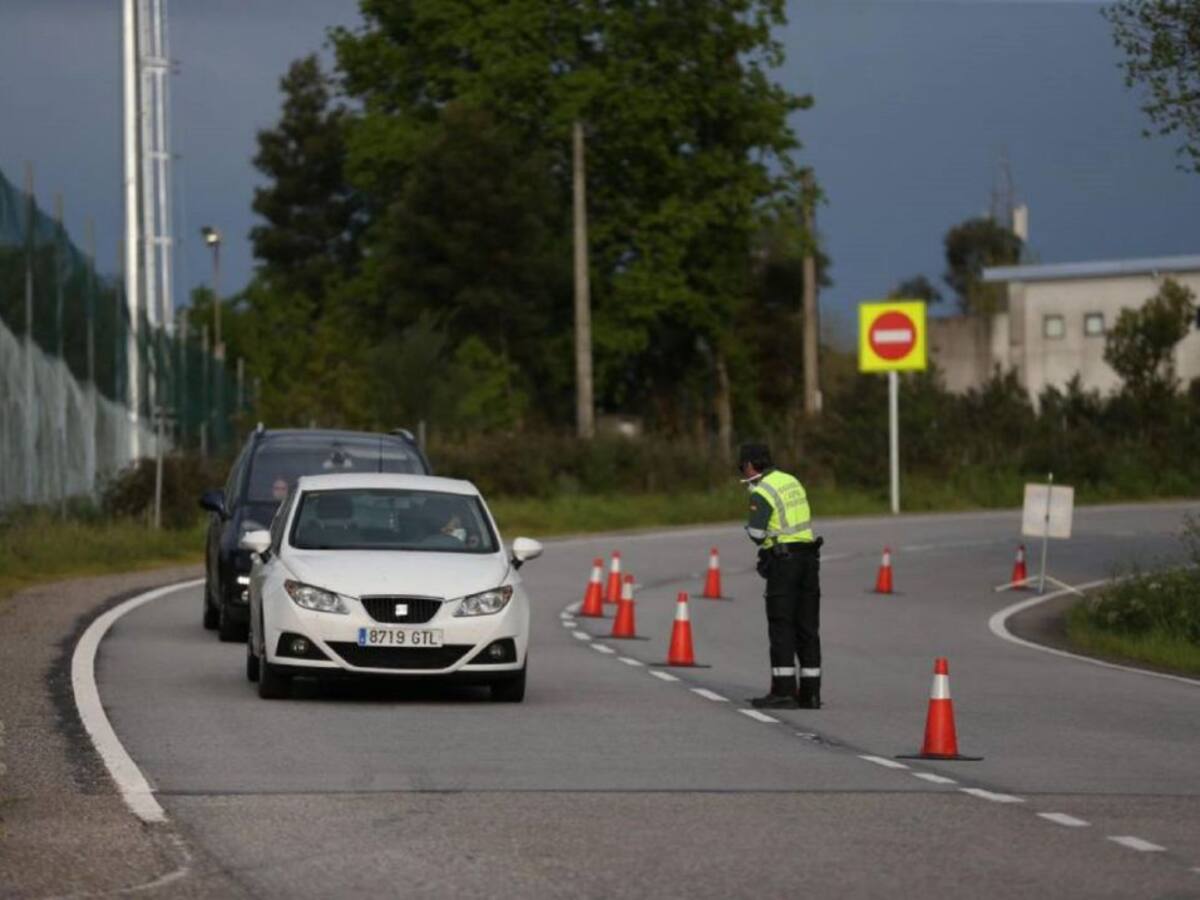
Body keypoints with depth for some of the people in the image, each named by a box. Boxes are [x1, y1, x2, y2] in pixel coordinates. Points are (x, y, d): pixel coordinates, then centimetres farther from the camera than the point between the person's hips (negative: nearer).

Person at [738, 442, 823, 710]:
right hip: (808, 556, 8)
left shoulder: (762, 492, -11)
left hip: (782, 559, -8)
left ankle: (783, 692, -9)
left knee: (781, 628, -5)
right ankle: (810, 692, 8)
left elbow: (757, 534, -17)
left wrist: (749, 527, 5)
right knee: (807, 628, 8)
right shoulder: (792, 482, 15)